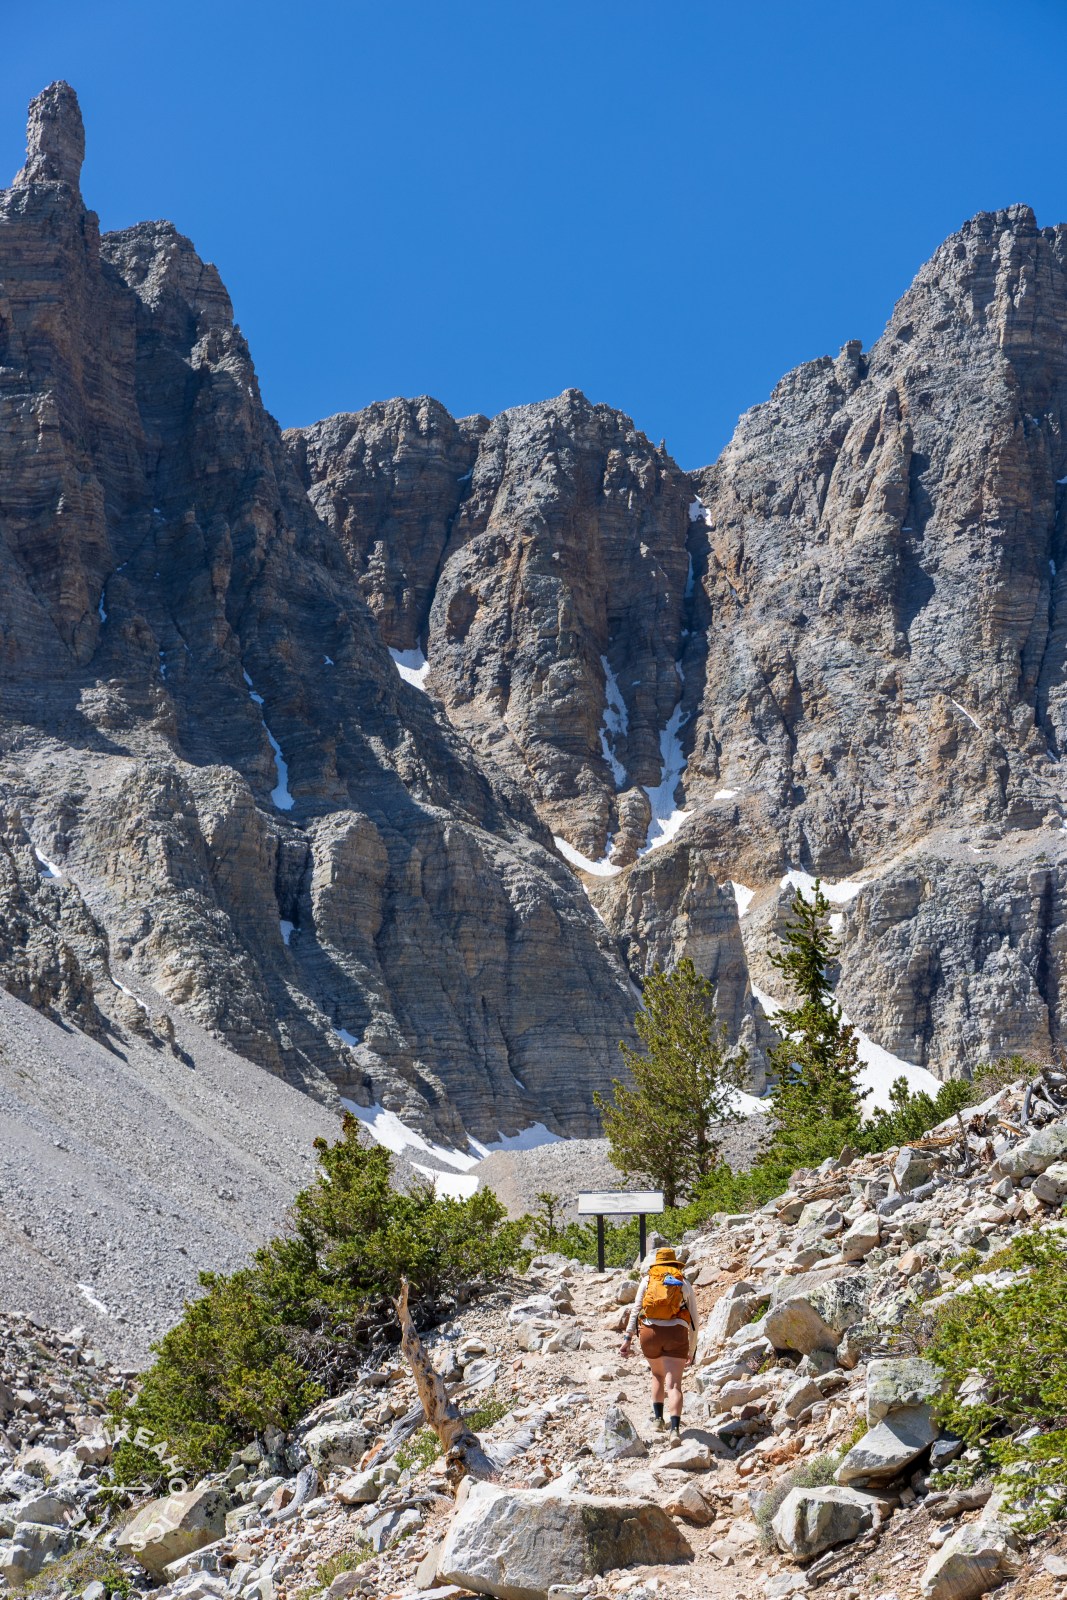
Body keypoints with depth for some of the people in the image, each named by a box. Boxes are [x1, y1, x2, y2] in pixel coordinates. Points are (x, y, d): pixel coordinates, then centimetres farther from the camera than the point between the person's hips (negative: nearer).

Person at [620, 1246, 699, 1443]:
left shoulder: (647, 1280, 16)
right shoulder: (684, 1284, 16)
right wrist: (691, 1350, 26)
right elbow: (695, 1319, 18)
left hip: (649, 1331, 1)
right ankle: (674, 1428, -21)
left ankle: (658, 1419, 23)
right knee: (673, 1384, -5)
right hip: (676, 1333, -1)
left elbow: (636, 1309, 6)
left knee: (658, 1375, 26)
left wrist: (628, 1338, 2)